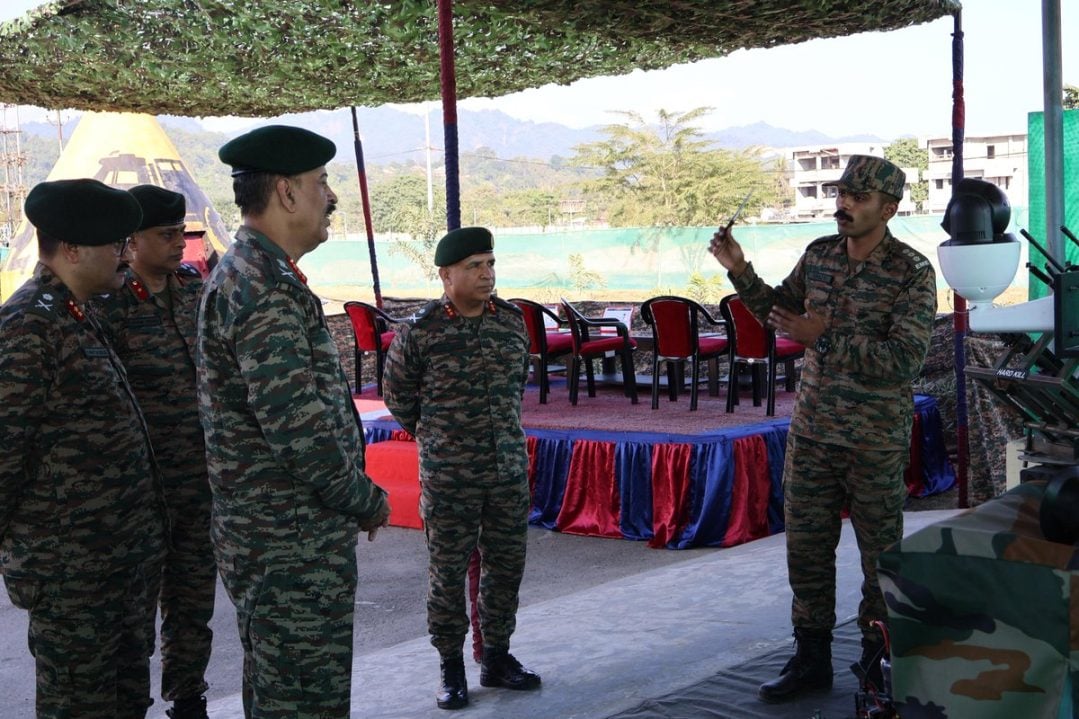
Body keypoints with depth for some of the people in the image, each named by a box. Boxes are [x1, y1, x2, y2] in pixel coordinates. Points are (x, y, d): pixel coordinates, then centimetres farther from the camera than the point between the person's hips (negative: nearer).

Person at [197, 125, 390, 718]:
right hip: (295, 548, -11)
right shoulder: (264, 290, -21)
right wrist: (368, 501, -11)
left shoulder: (244, 274, 13)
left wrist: (355, 497, 16)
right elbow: (301, 428, -26)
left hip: (263, 538, 11)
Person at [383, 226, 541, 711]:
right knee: (448, 573, 3)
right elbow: (398, 394, 3)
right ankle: (451, 667, 17)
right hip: (449, 476, -4)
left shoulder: (512, 321, 2)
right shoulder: (420, 332, -11)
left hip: (509, 470, 4)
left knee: (506, 566, 12)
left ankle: (497, 658, 27)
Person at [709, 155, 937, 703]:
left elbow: (905, 360, -22)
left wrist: (825, 338, -23)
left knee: (881, 554, 8)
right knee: (805, 547, 10)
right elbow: (779, 311, 18)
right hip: (812, 430, 5)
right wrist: (740, 271, 3)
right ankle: (811, 659, 24)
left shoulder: (911, 272, -13)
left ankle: (878, 661, 24)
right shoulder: (819, 254, 4)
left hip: (876, 441, -5)